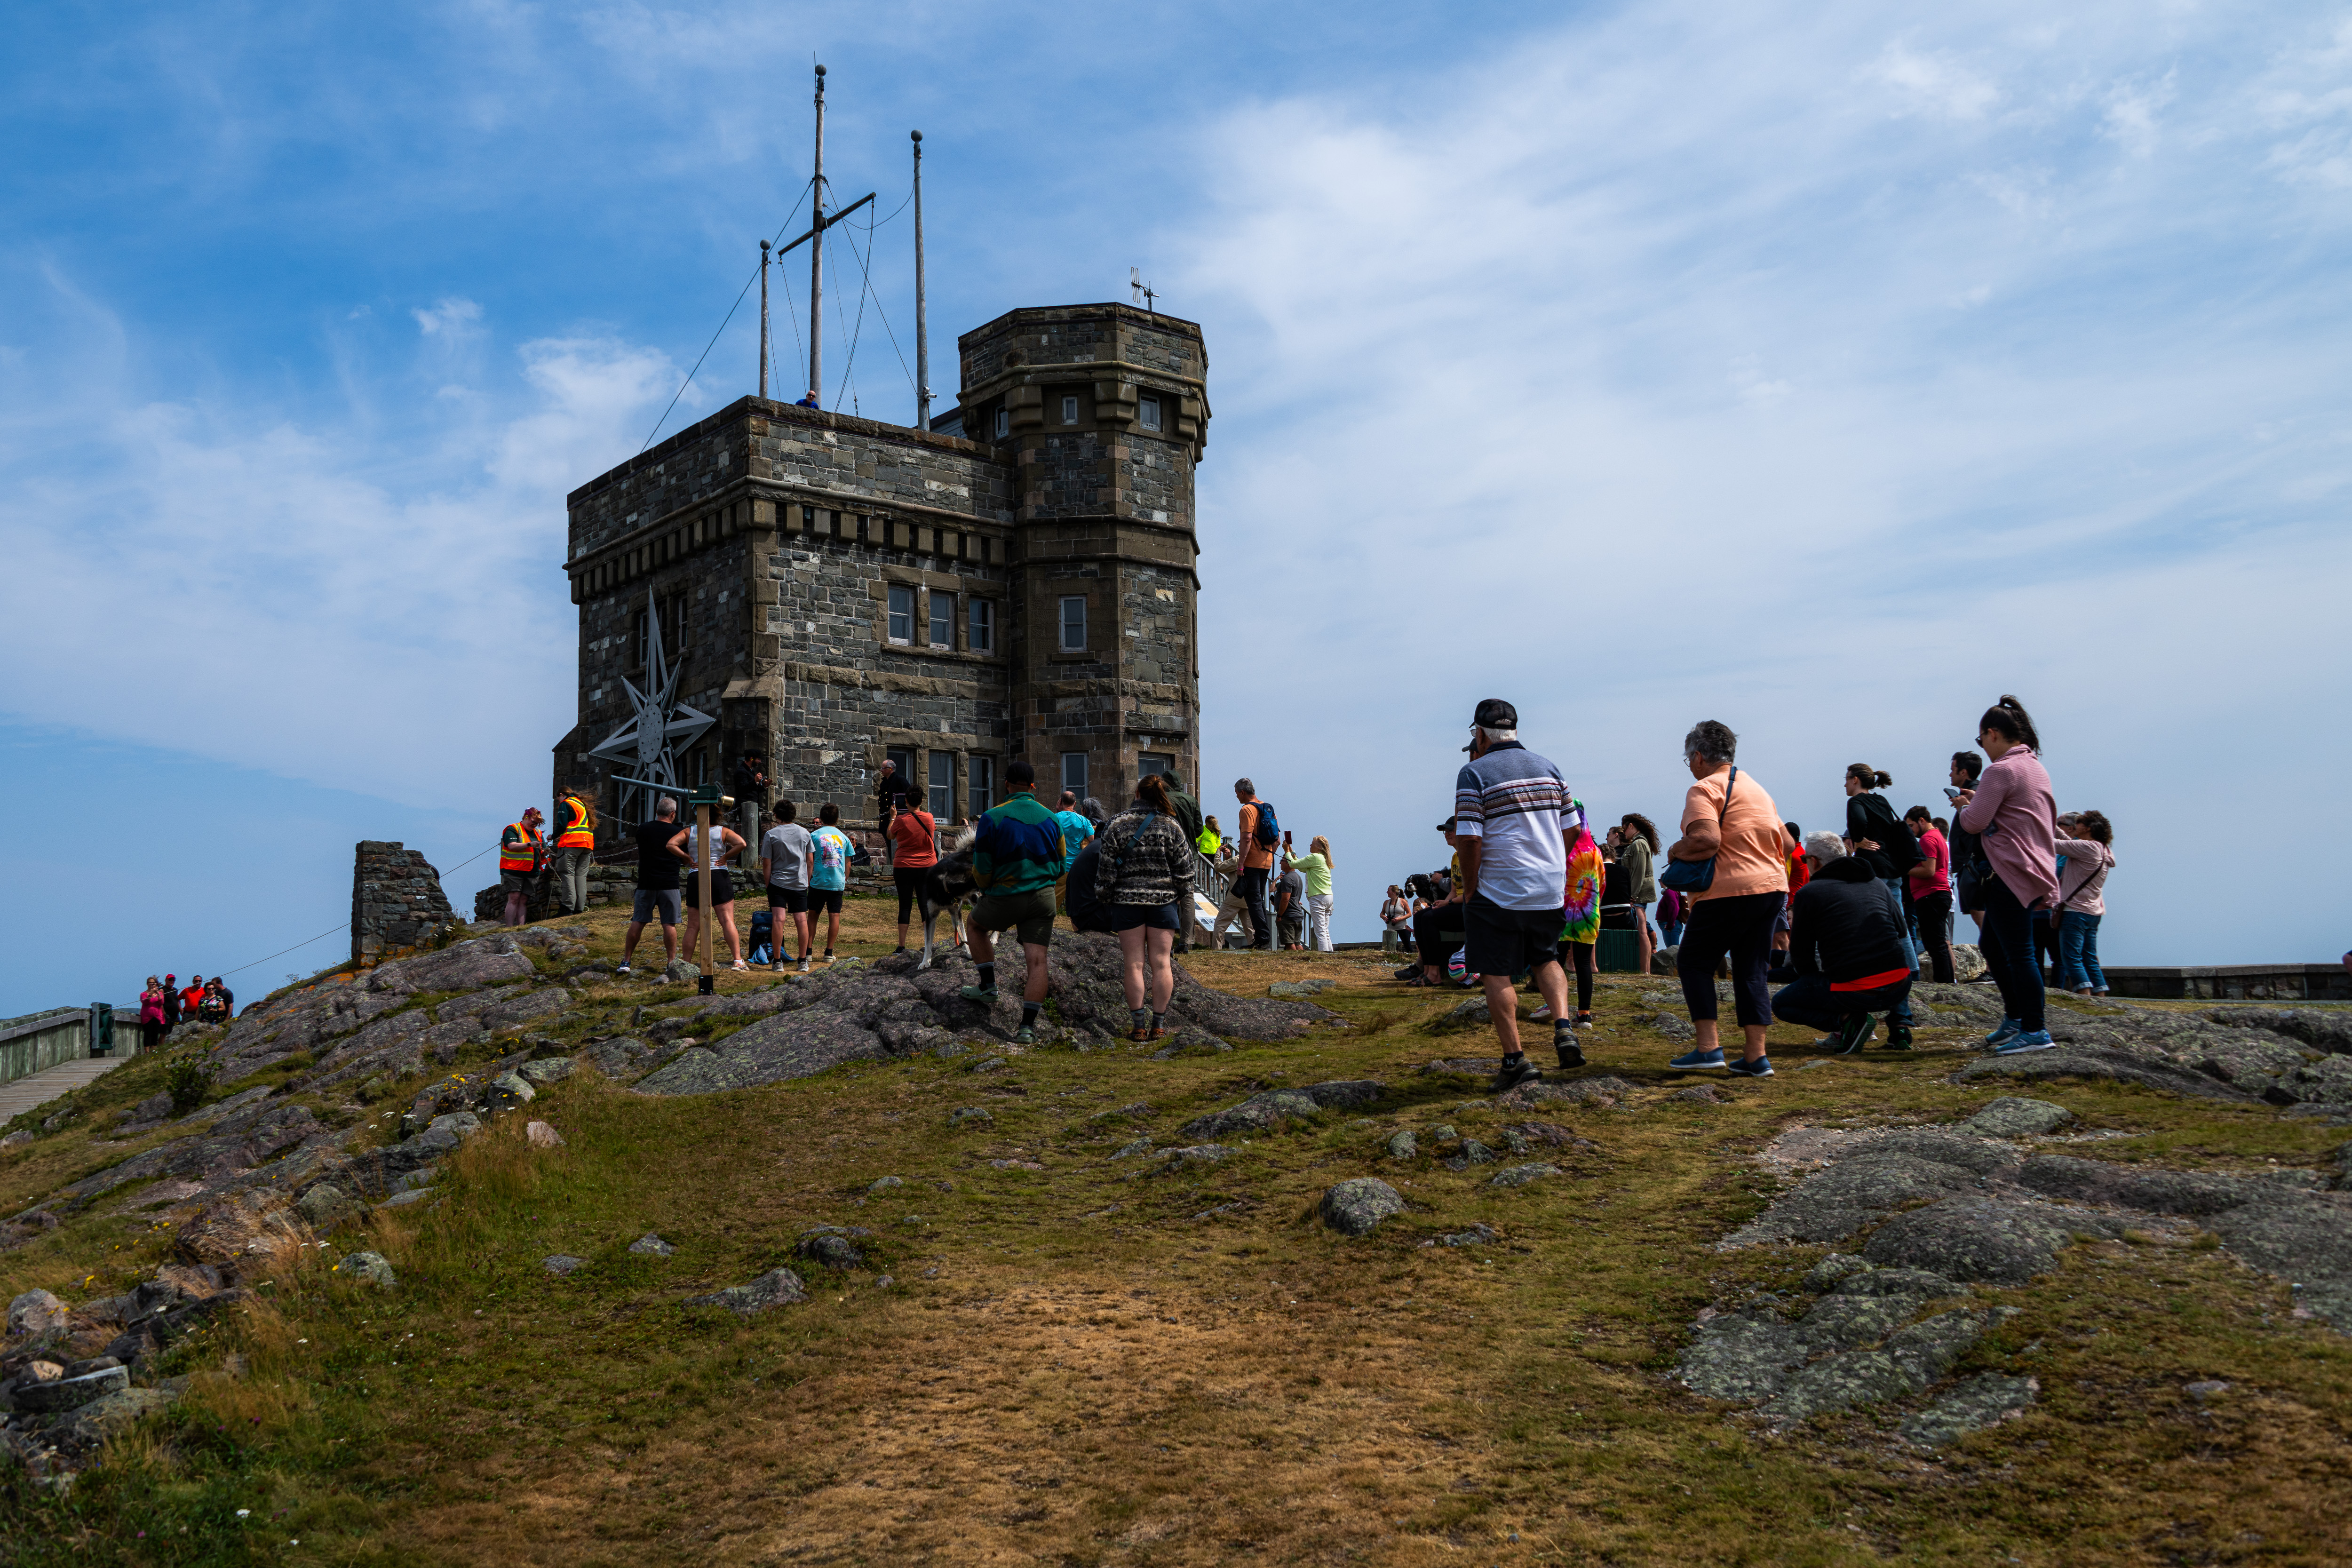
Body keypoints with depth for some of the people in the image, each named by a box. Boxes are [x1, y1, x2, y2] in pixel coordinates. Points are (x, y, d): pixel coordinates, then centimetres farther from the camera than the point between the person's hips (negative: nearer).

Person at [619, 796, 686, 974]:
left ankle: (626, 961, 7)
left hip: (646, 884, 2)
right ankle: (671, 962, 2)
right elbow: (686, 860, 5)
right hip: (669, 884, -2)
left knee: (637, 923, 6)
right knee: (669, 924, 1)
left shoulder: (643, 829, 3)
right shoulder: (677, 833, -3)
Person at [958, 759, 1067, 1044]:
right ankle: (1028, 1027, -4)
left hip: (1006, 898, -3)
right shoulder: (1051, 819, 6)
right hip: (1044, 898, 3)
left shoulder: (993, 817, -7)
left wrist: (984, 887, 17)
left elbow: (982, 868, -4)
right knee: (1037, 960, 1)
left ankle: (988, 988, 22)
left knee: (974, 924, 26)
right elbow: (1061, 866, 13)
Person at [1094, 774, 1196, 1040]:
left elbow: (1107, 867, -2)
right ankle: (1159, 1025, 6)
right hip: (1164, 899, 1)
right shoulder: (1172, 825, -1)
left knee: (1134, 964, 2)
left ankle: (1139, 1025, 1)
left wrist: (1104, 898, 9)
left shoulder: (1117, 824, -3)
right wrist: (1186, 899, 12)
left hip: (1127, 899, -1)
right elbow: (1183, 869, 1)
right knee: (1161, 962, 5)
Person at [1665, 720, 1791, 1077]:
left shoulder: (1705, 789, -9)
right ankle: (1756, 1056, 7)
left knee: (1694, 963, 5)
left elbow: (1706, 840, -24)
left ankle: (1708, 1047, -3)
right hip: (1773, 887, 8)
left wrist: (1676, 851, -6)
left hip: (1729, 891, -8)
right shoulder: (1757, 788, 18)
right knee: (1751, 970, 11)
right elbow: (1785, 842, 21)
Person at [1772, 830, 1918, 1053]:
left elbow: (1801, 960, 3)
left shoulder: (1808, 893, 0)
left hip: (1853, 993, -5)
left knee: (1781, 1004, 15)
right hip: (1898, 988, 5)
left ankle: (1845, 1020, -6)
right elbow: (1900, 929, 26)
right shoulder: (1877, 883, 14)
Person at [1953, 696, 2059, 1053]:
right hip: (2037, 870, 10)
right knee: (1992, 946, 18)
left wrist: (1965, 806, 6)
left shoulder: (2001, 770, -14)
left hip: (2014, 873, -10)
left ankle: (2034, 1031, -6)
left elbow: (1974, 822, -14)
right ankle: (2014, 1019, 23)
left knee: (2018, 953, -7)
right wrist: (1979, 800, 16)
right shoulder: (2036, 766, 17)